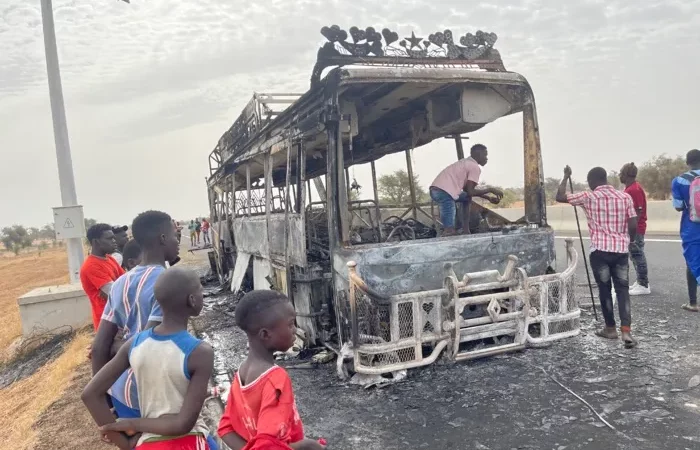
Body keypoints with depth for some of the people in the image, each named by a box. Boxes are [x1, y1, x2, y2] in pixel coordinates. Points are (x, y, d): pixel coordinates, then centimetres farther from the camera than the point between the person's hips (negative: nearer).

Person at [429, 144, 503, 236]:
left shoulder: (465, 163, 28)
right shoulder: (475, 167, -1)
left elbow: (468, 189, 33)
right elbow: (471, 191, -7)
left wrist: (489, 198, 31)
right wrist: (490, 189, 6)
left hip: (437, 190, 10)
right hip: (444, 193, -10)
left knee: (467, 198, 30)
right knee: (450, 232, -10)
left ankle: (465, 231, 26)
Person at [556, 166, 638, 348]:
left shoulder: (588, 197, -2)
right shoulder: (625, 197, 7)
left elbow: (560, 197, 0)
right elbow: (633, 226, 3)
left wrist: (566, 176, 12)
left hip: (600, 250, -2)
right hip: (621, 250, 2)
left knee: (604, 289, 10)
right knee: (622, 289, 5)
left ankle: (610, 328, 21)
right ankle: (626, 331, -6)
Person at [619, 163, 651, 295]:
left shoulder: (635, 189, -18)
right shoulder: (630, 188, 14)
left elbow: (638, 211, -21)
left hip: (635, 229, -10)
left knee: (638, 256, -5)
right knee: (635, 256, 15)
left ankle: (644, 285, 1)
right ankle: (640, 282, 23)